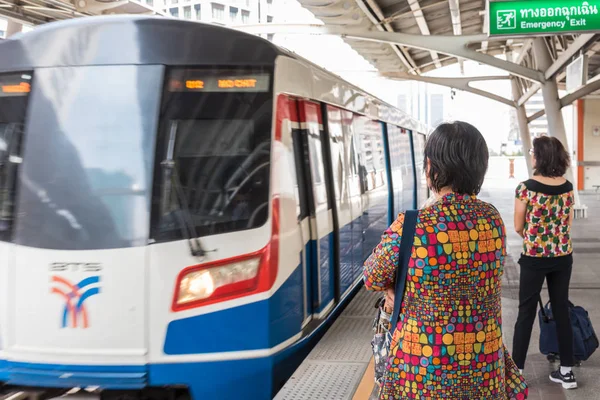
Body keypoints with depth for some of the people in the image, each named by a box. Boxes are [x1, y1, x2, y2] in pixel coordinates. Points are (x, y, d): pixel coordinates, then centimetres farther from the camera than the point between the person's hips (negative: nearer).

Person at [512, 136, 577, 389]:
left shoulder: (526, 188, -14)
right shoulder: (568, 188, 0)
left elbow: (518, 228, -4)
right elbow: (567, 224, 9)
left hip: (534, 257, -4)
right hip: (563, 257, 4)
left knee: (526, 313, 6)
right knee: (562, 311, 13)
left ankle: (517, 371, 12)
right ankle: (567, 371, 20)